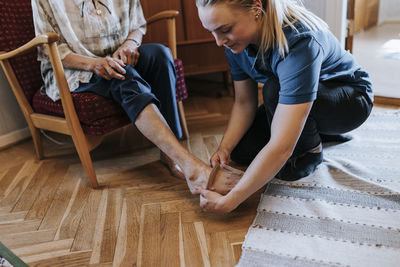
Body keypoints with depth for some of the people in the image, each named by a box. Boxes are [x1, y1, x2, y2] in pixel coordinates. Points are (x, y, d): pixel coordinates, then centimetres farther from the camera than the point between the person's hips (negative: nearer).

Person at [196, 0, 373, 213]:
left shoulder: (299, 43, -39)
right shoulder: (237, 39, -17)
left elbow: (281, 147, -44)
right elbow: (244, 102, -8)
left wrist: (228, 202, -42)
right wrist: (224, 148, -24)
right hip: (291, 103, 7)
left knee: (275, 90, -36)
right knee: (241, 151, -7)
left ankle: (312, 150, -7)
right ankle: (317, 132, 12)